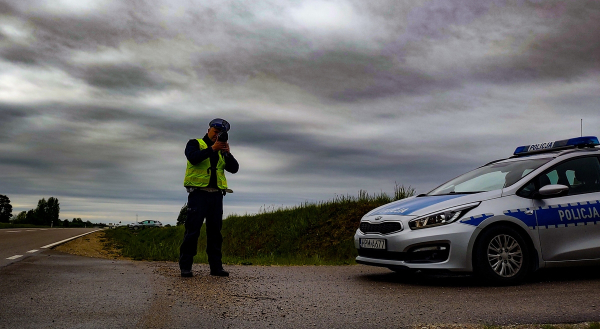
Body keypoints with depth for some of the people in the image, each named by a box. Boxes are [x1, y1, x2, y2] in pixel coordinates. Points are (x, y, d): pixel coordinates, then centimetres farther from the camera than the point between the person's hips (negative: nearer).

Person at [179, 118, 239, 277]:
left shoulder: (222, 151, 20)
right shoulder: (195, 143, 8)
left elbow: (234, 168, 9)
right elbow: (193, 157, -14)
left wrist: (227, 153, -6)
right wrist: (212, 148, -18)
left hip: (216, 194, 5)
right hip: (198, 193, -5)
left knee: (215, 230, 4)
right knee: (193, 229, -6)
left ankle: (216, 266, 7)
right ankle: (185, 267, -3)